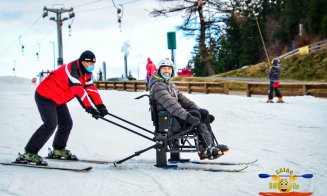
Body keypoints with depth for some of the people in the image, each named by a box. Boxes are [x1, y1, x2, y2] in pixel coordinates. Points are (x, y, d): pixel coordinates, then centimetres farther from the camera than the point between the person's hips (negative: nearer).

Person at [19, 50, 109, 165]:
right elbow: (78, 91, -39)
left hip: (58, 99, 10)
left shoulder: (86, 73, 2)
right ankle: (29, 154, -20)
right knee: (50, 124, -22)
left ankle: (59, 150, 31)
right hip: (45, 97, -10)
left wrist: (100, 106, -9)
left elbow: (92, 89, 2)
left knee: (67, 123, 10)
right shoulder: (72, 70, -29)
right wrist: (89, 109, -46)